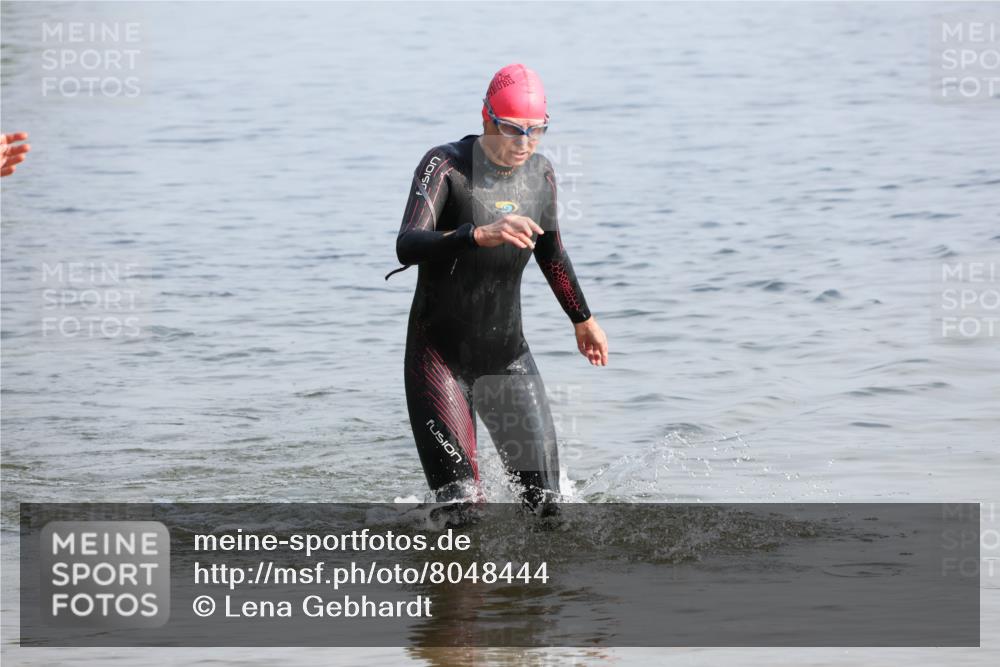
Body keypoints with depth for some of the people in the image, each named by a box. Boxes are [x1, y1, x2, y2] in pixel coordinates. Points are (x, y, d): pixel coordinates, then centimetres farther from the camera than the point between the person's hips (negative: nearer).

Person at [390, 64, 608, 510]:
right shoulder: (446, 167, -16)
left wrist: (582, 319, 32)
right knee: (461, 498, -13)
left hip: (506, 356, 5)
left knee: (544, 498, 0)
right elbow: (407, 246, -33)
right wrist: (480, 235, -48)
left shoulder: (540, 173, 1)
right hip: (440, 356, -5)